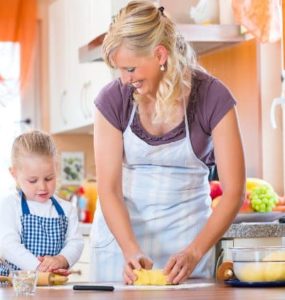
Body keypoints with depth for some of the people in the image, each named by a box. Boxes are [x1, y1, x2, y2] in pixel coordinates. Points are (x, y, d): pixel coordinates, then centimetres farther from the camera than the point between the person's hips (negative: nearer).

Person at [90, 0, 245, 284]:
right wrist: (131, 251, -27)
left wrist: (194, 253, -27)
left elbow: (233, 191, -15)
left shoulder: (212, 98, -16)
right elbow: (109, 190, -12)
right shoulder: (112, 100, -12)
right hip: (121, 227, 1)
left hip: (186, 231, -1)